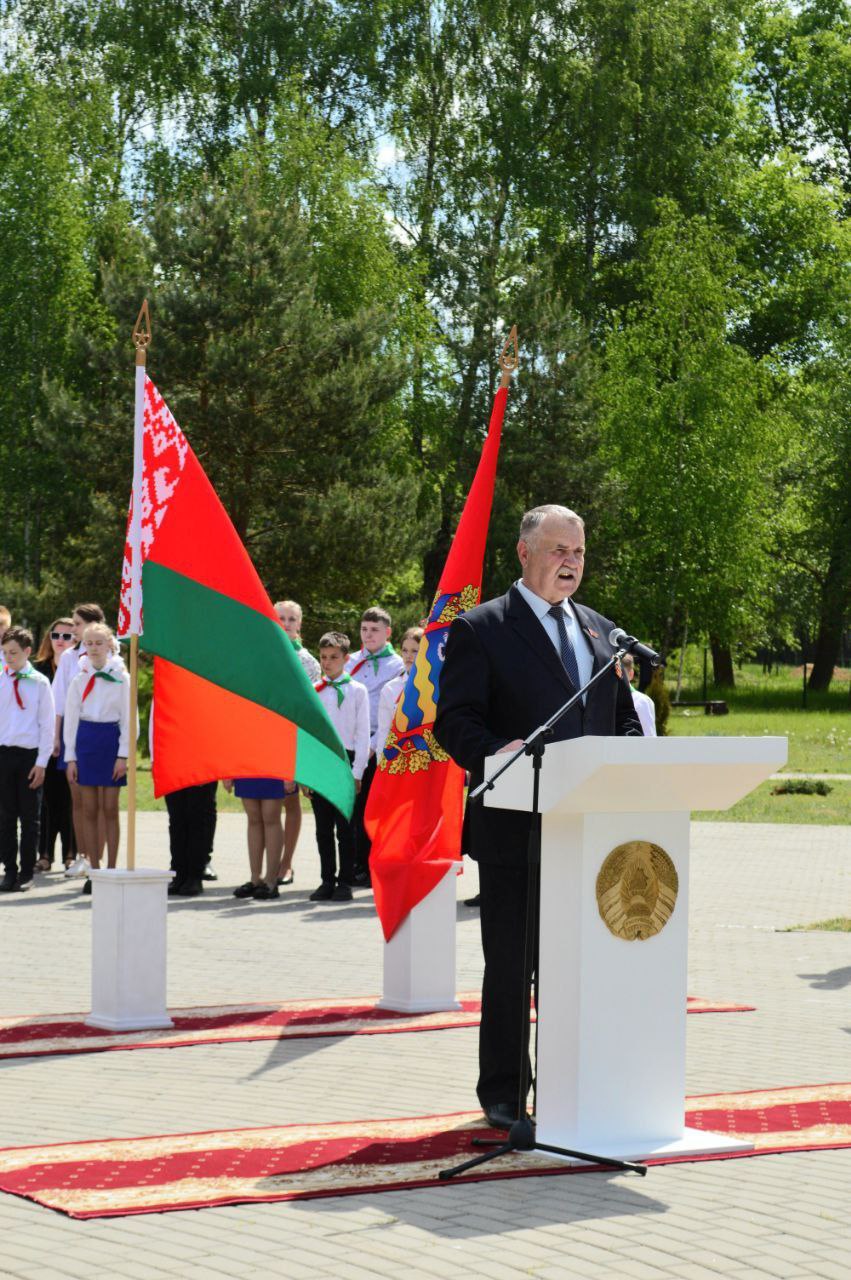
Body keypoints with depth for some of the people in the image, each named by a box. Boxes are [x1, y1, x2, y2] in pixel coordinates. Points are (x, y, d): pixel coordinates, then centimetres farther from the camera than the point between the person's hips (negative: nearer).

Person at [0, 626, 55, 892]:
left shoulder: (39, 683, -1)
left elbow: (47, 725, -1)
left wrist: (41, 762, -6)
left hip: (30, 755, -2)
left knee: (29, 817, 3)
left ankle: (27, 872, 9)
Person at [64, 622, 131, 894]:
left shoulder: (121, 678, 1)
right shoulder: (79, 679, 8)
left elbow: (128, 718, -1)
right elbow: (71, 718, 9)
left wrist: (123, 755, -8)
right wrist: (70, 757, 3)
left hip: (111, 739, -2)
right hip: (85, 741, 2)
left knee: (109, 808, -2)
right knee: (90, 809, 3)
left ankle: (111, 869, 4)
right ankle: (94, 872, 7)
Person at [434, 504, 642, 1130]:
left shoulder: (601, 630, 17)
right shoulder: (479, 629, 0)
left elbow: (625, 717, 20)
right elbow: (454, 720, -7)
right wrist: (498, 753, -26)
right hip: (516, 825, -5)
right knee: (510, 961, 1)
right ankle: (503, 1094, 10)